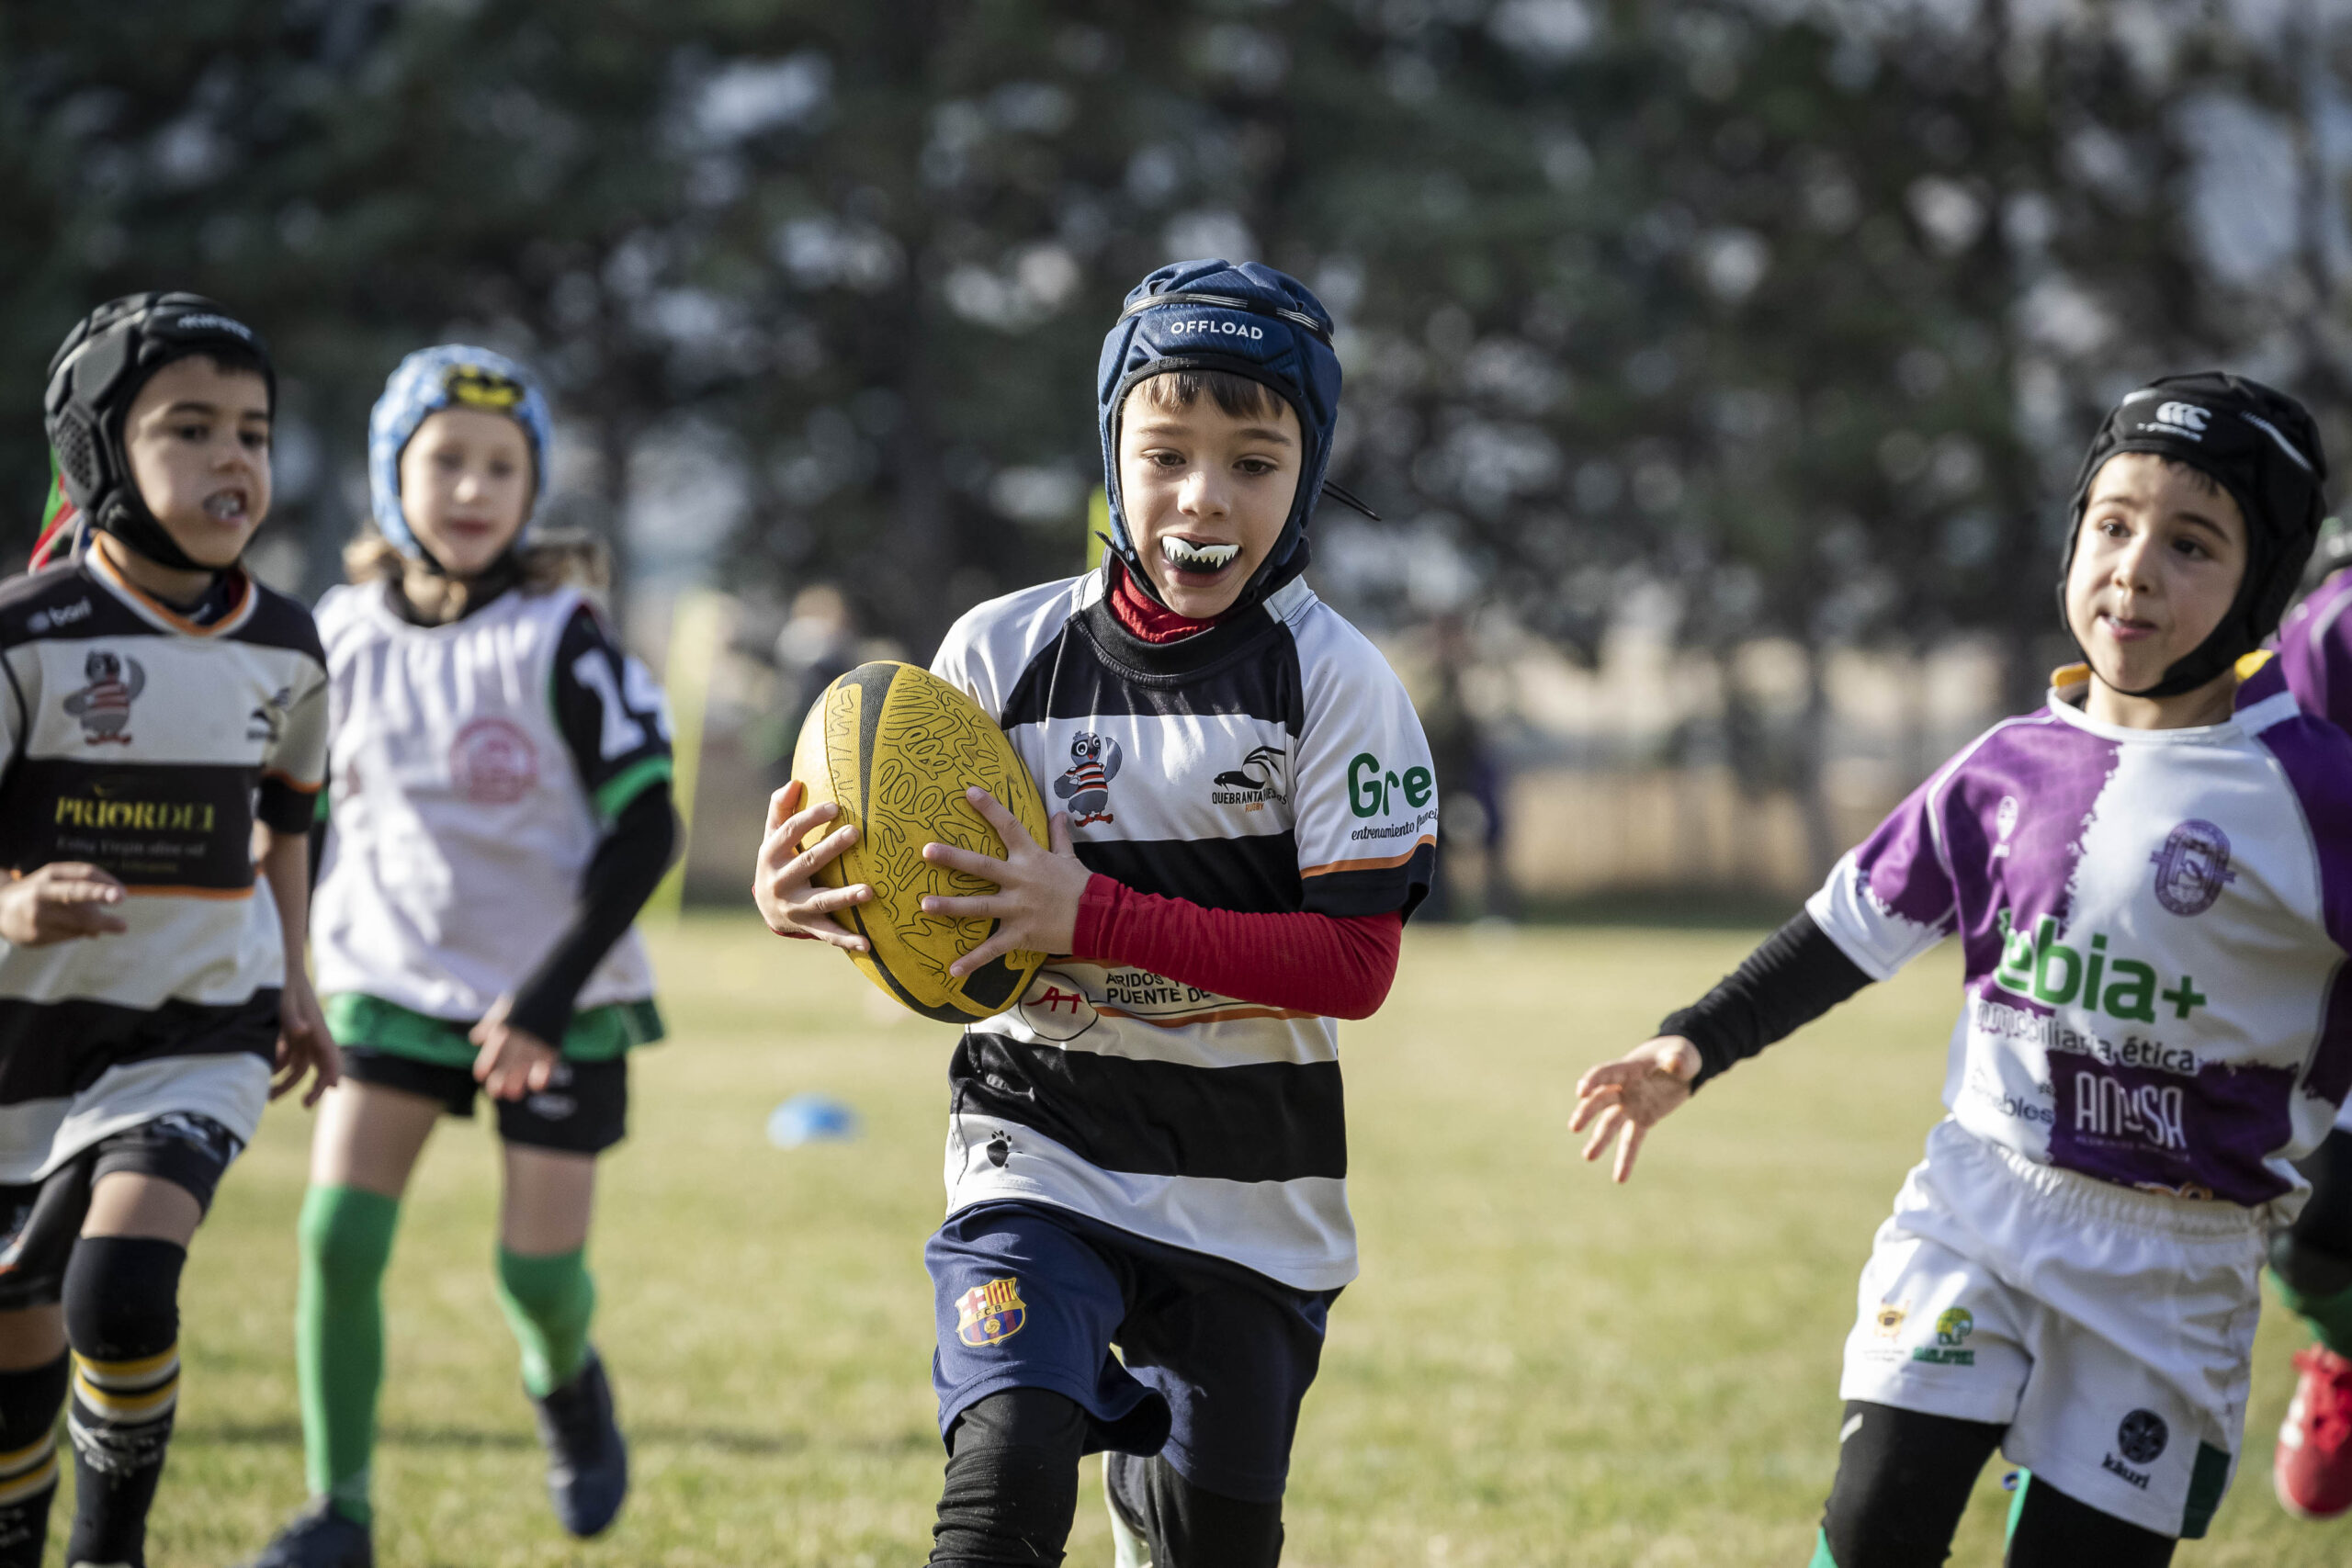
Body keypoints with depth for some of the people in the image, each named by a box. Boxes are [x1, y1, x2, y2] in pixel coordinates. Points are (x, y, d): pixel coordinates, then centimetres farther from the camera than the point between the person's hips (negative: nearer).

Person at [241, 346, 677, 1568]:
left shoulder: (559, 639, -14)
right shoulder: (343, 632, -2)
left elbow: (645, 829, -14)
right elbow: (302, 804, 13)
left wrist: (550, 995, -20)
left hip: (558, 998, -2)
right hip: (395, 980, 3)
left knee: (536, 1273, 0)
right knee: (336, 1238, -12)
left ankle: (566, 1381, 36)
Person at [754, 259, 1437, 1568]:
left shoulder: (1337, 682, -9)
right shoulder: (1003, 653, -3)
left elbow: (1355, 965, -15)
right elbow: (924, 907, 4)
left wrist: (1092, 916, -24)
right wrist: (809, 899, -20)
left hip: (1252, 1192, 0)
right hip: (1043, 1150, 0)